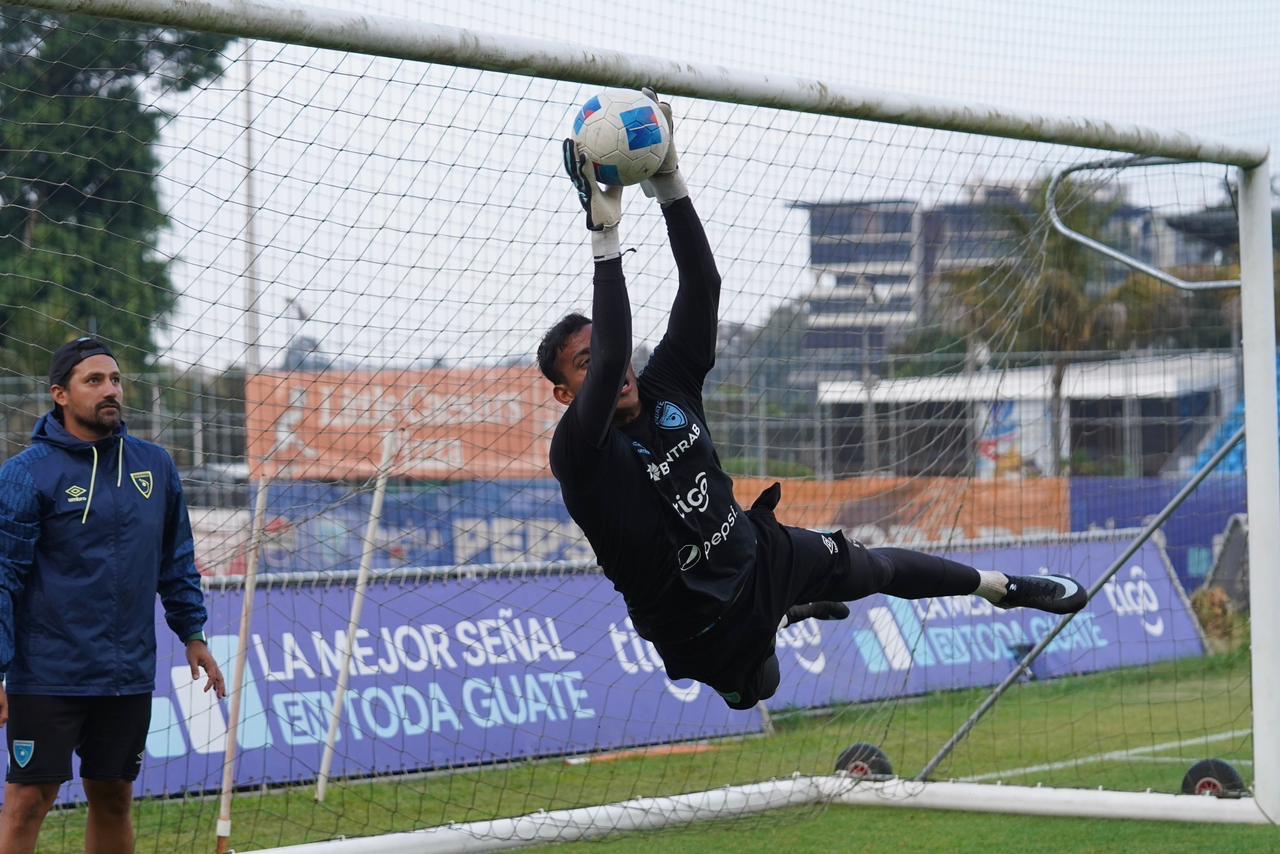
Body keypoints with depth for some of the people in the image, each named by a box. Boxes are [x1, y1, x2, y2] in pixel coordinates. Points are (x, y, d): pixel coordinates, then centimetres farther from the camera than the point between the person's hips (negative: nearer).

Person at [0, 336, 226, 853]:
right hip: (47, 675, -5)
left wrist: (193, 633, 13)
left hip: (130, 675, 5)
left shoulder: (155, 466, 7)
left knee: (114, 799, 11)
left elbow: (176, 559, 17)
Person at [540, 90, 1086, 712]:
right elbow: (612, 353, -47)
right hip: (705, 629, -5)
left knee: (876, 568, 25)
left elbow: (702, 285, -18)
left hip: (762, 550, 5)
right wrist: (605, 237, -51)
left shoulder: (665, 387, -10)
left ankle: (1000, 585, 55)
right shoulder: (580, 454, -29)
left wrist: (669, 184, -31)